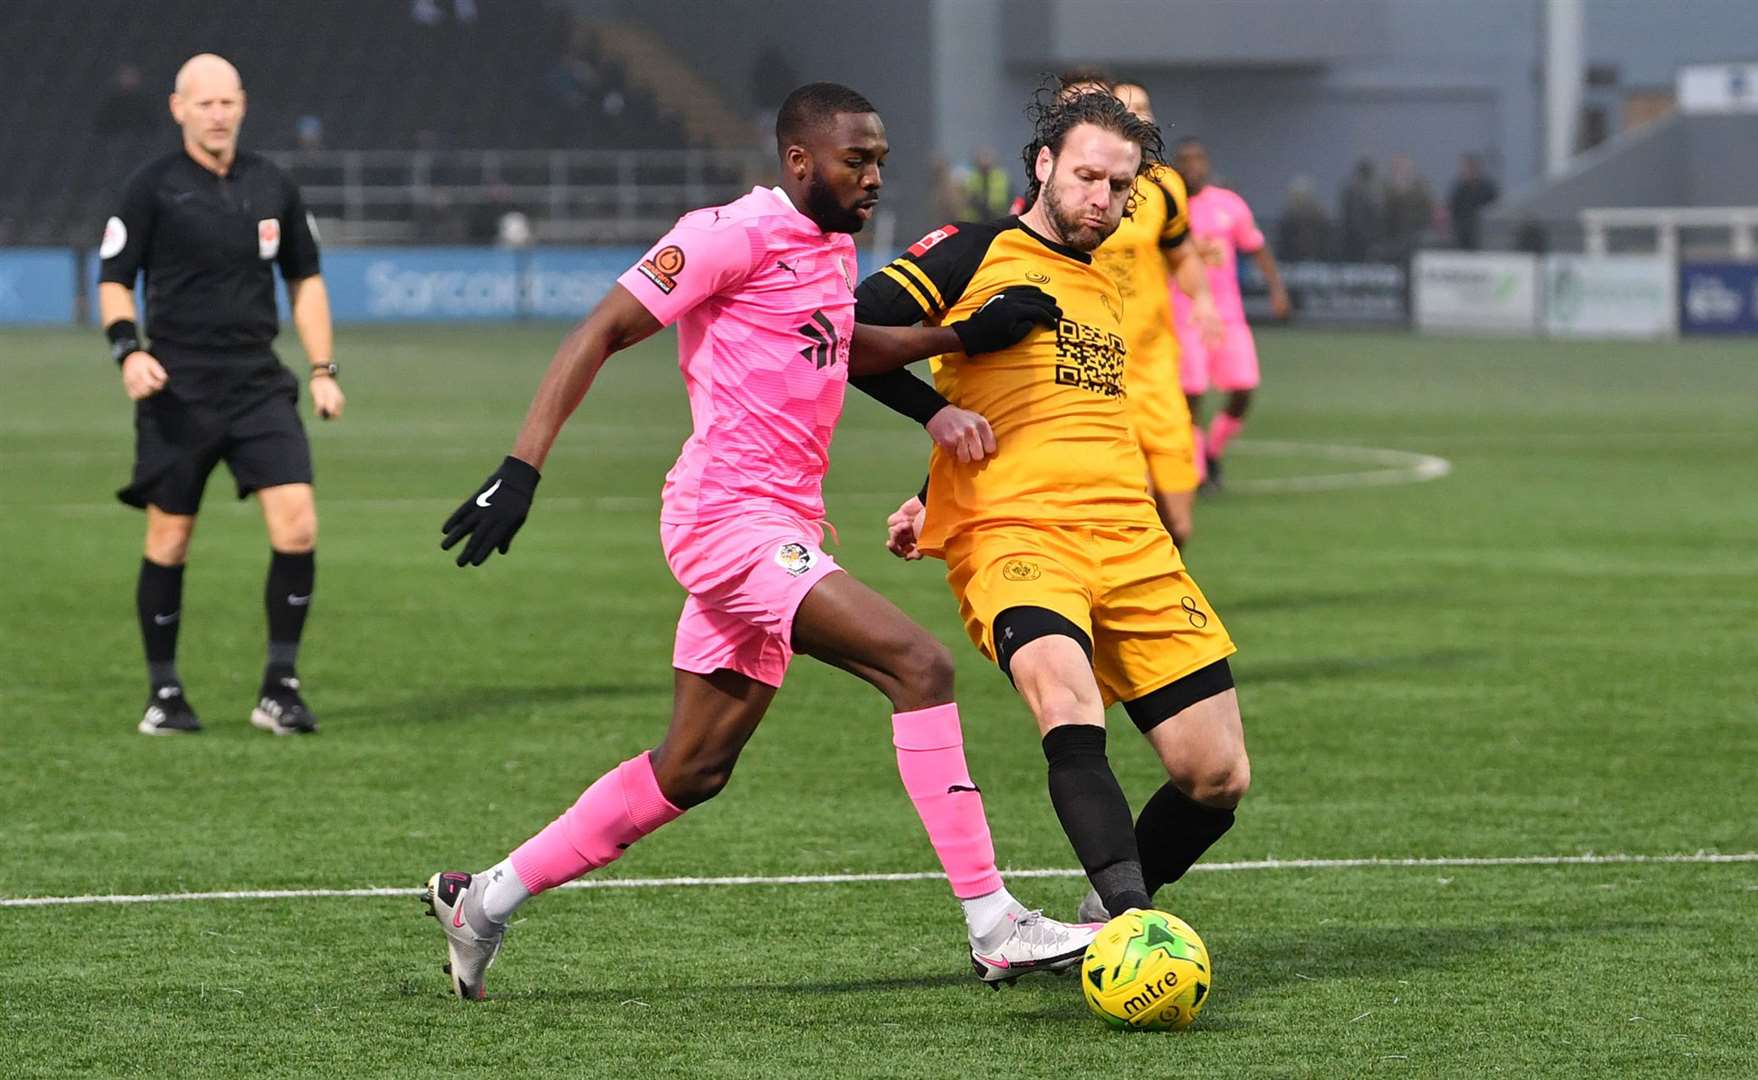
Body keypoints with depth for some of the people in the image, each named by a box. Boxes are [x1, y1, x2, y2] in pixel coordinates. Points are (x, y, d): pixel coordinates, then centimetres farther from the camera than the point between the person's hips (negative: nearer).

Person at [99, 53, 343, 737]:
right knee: (169, 540, 2)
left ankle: (279, 691, -2)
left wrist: (322, 370, 11)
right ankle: (164, 693, 17)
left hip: (260, 386, 3)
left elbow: (305, 279, 19)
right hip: (178, 391, -3)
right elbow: (114, 280, 2)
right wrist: (129, 349, -16)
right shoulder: (153, 187, -1)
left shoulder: (271, 187, 9)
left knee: (296, 528, -12)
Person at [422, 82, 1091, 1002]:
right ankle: (994, 929, -19)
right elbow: (599, 335, -13)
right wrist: (521, 469, -21)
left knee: (692, 770, 13)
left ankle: (485, 900, 24)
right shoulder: (735, 236, -12)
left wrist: (965, 335, 22)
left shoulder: (832, 250, 15)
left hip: (782, 527, 10)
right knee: (917, 664, -20)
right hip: (729, 518, -10)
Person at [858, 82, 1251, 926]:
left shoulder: (1104, 293, 25)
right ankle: (1128, 913, -44)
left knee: (1217, 777, -2)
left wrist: (934, 505, 24)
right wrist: (938, 411, -8)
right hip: (1014, 540, -6)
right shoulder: (975, 254, 7)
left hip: (1131, 544, 6)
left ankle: (1110, 918, 21)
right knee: (1067, 696, -37)